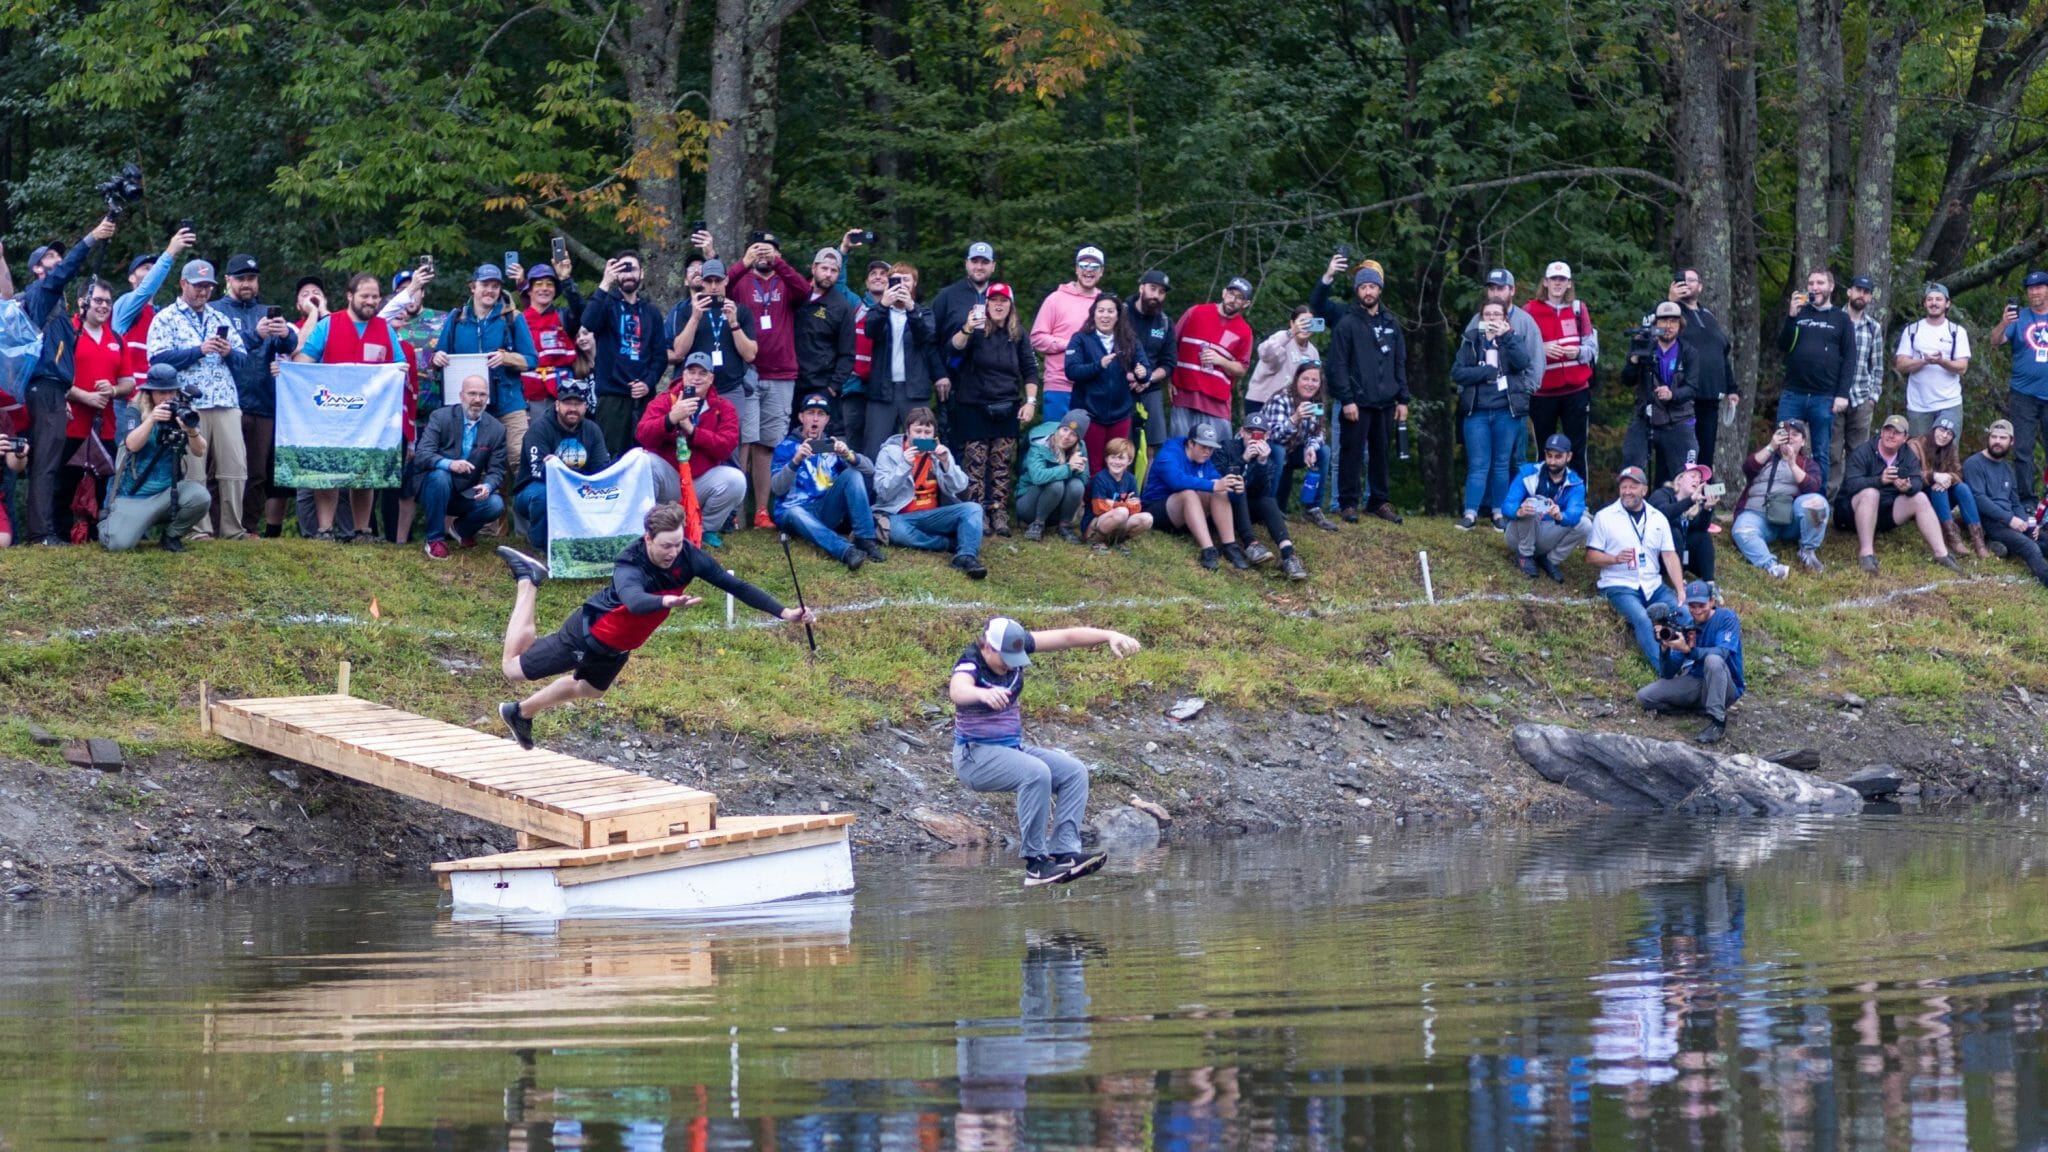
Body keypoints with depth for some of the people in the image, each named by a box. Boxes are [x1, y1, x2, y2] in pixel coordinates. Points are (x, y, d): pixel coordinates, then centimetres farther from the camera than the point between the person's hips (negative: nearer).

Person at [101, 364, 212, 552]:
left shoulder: (181, 413, 1)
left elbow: (200, 451, -11)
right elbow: (132, 446, -19)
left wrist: (191, 430, -33)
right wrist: (151, 419, -34)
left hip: (168, 491, 2)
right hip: (134, 495, -2)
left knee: (200, 496, -30)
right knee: (119, 543, -23)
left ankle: (172, 535, 2)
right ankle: (107, 524, 19)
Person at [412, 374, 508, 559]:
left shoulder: (496, 429, -1)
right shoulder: (441, 417, -9)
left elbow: (496, 470, -3)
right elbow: (421, 456, -20)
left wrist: (488, 486, -27)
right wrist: (449, 464, -39)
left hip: (467, 496, 3)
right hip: (436, 490, -3)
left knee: (496, 504, -25)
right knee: (440, 475, -35)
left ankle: (463, 529, 11)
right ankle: (435, 539, -18)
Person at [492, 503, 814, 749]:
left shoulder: (686, 556, -23)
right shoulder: (629, 567, -41)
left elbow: (733, 585, -20)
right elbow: (634, 601, -63)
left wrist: (784, 613, -26)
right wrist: (668, 601, -84)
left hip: (617, 647, 7)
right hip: (587, 635, -7)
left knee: (588, 689, 32)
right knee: (513, 669, 8)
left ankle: (521, 712, 58)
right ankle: (528, 580, 23)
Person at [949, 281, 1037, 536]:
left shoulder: (1018, 335, 7)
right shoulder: (977, 330, -5)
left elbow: (1030, 370, 12)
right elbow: (955, 347, -25)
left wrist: (1031, 401, 1)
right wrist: (966, 330, -45)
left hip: (1006, 410, 3)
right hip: (974, 408, -3)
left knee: (1002, 466, 4)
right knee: (975, 464, -4)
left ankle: (999, 515, 8)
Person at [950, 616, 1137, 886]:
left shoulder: (1015, 646, -5)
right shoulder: (970, 665, -23)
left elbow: (1068, 637, -6)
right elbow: (958, 690, -48)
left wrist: (1110, 636, -20)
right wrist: (982, 693, -71)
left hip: (1013, 748, 8)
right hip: (975, 755, -8)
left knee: (1074, 772, -9)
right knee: (1036, 773, -32)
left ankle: (1064, 851, -20)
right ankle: (1035, 863, -30)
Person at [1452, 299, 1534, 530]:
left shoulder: (1512, 340, 8)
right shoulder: (1471, 340, 7)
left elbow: (1523, 362, -12)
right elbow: (1457, 372, -2)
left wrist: (1506, 337, -20)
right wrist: (1487, 372, -11)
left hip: (1506, 412, 0)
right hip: (1477, 411, 0)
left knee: (1501, 464, 5)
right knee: (1478, 464, -3)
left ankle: (1499, 513, 10)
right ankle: (1470, 513, -5)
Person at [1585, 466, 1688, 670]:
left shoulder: (1658, 519, 14)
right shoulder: (1605, 517, 4)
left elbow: (1670, 556, 9)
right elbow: (1591, 557, 3)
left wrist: (1681, 592, -2)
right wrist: (1616, 559, -18)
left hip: (1653, 585, 4)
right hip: (1620, 585, -4)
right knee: (1641, 619, -32)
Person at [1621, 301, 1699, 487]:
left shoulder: (1687, 352, 3)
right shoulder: (1645, 349, 4)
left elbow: (1692, 388, -5)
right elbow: (1628, 381, -2)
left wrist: (1673, 394, -28)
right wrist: (1634, 361, -25)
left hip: (1677, 424, 0)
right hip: (1645, 420, 0)